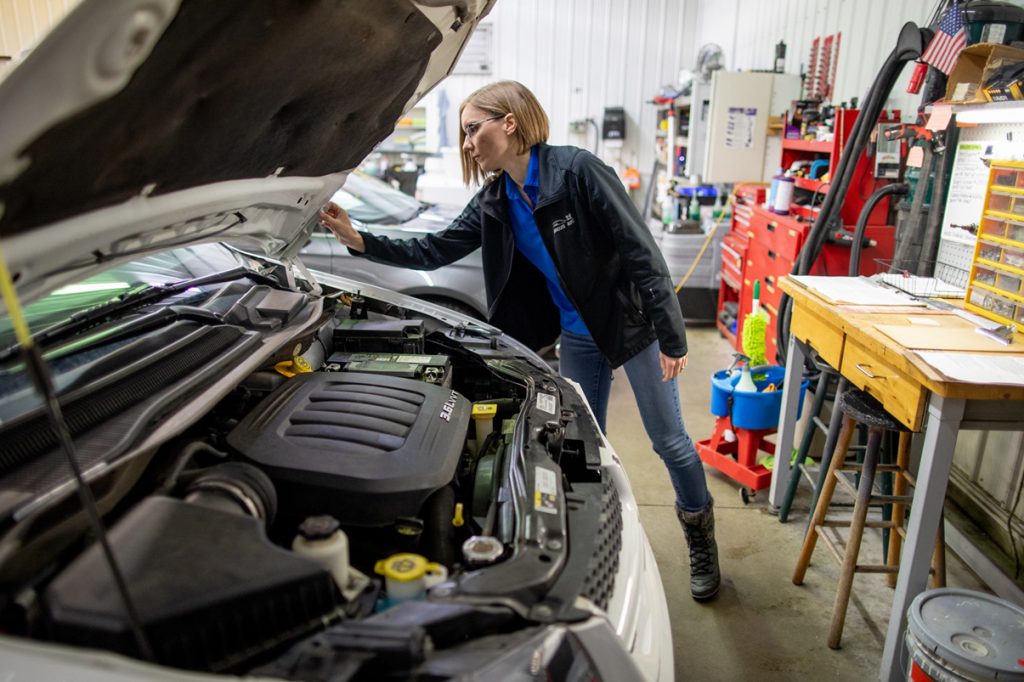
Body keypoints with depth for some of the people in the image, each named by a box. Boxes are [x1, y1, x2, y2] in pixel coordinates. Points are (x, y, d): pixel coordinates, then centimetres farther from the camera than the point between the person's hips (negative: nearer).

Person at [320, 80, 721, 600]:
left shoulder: (577, 170, -21)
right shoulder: (495, 201, -1)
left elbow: (640, 250, -21)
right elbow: (434, 251, 2)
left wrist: (671, 336, -21)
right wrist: (358, 240, -9)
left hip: (633, 322, -6)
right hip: (577, 334, 6)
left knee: (668, 438, 7)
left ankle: (699, 528, 33)